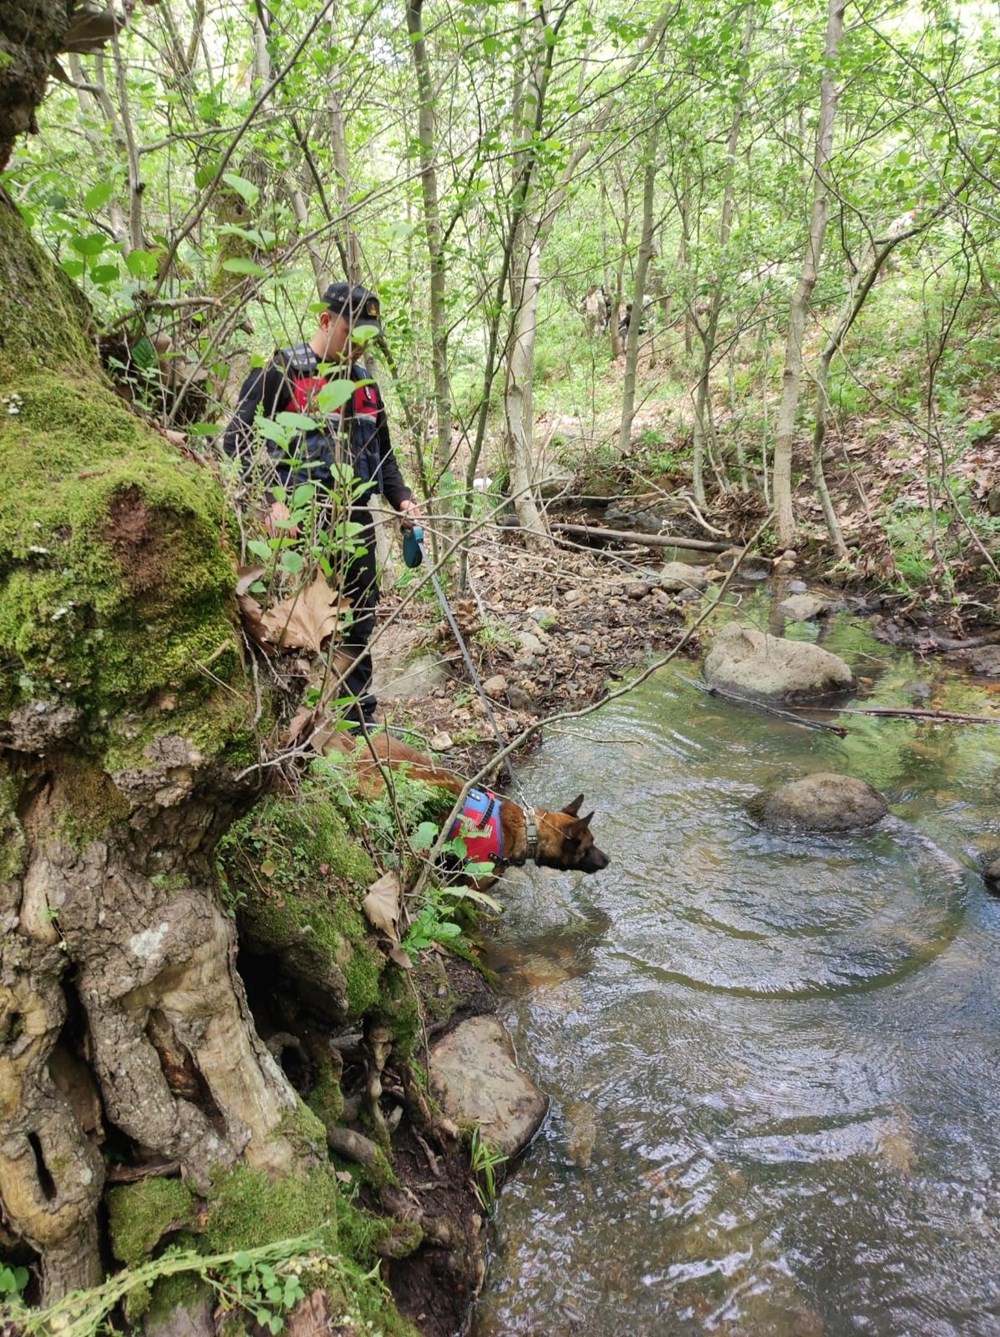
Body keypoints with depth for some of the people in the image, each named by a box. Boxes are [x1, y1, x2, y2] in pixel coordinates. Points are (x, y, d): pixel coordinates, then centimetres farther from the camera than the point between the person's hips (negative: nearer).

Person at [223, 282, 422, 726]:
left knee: (360, 621, 11)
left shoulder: (363, 382, 15)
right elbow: (237, 441, -10)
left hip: (356, 522, 6)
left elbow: (382, 452, 23)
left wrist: (402, 499, 7)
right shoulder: (280, 373, -5)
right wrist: (270, 500, -22)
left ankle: (361, 717, 23)